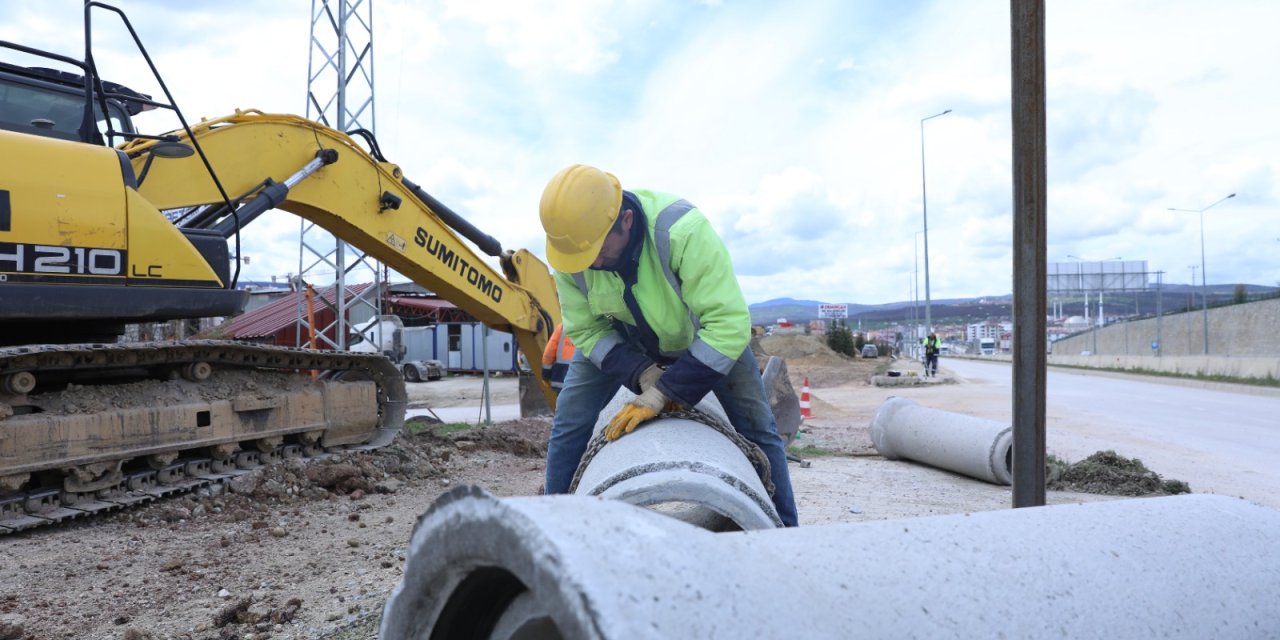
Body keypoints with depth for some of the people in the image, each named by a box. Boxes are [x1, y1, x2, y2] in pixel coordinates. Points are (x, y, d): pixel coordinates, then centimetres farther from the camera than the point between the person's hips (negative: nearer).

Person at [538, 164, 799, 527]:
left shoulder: (682, 231, -43)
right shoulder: (570, 249, -29)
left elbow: (728, 323, -42)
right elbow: (585, 330, -18)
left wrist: (664, 393, -42)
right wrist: (642, 374, -32)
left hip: (701, 331, -2)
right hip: (618, 336, 3)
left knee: (757, 428, -4)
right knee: (568, 427, -8)